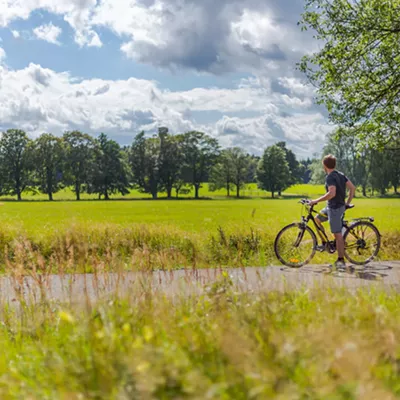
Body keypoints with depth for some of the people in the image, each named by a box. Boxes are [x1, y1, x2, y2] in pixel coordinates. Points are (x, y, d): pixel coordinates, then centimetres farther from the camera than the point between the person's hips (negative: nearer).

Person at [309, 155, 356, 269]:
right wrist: (348, 203, 15)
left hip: (335, 208, -10)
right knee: (317, 219, 23)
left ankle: (341, 261, 0)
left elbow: (332, 193, -32)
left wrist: (316, 201, -26)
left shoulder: (330, 177, -18)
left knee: (338, 234, -5)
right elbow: (352, 188, 9)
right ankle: (325, 243, 25)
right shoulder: (341, 175, 9)